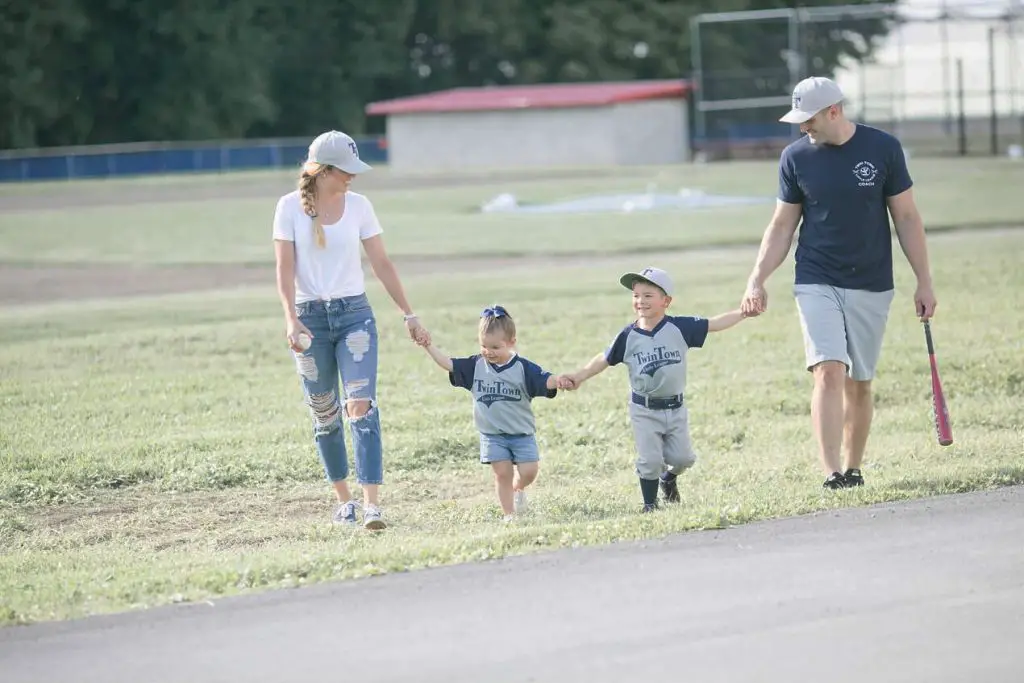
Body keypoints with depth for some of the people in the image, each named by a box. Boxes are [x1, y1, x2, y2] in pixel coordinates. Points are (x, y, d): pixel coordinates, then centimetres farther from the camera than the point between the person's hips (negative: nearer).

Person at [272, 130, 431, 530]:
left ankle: (372, 504, -20)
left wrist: (409, 315, 5)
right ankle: (343, 499, 24)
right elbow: (284, 268, -7)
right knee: (324, 415, 8)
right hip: (311, 317, 0)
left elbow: (381, 264, 7)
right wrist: (291, 319, -20)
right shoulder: (290, 207, -3)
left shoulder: (358, 206, 3)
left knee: (361, 406, -14)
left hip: (355, 313, 0)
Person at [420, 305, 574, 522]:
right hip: (492, 434, 1)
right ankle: (508, 514, 9)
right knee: (502, 473, -2)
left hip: (522, 432, -1)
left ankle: (518, 489, 27)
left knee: (528, 471, -6)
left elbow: (545, 380, -18)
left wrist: (558, 381, -40)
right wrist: (428, 345, -7)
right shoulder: (475, 366, -1)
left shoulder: (523, 368, -10)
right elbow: (448, 363, 1)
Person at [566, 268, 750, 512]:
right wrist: (580, 375, -6)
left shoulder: (680, 328, -8)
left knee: (682, 458, 3)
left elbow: (713, 324, -7)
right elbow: (605, 359, 2)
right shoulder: (628, 336, -6)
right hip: (644, 410, -1)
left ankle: (668, 478, 36)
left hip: (675, 408, 1)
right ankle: (650, 504, 17)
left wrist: (743, 312, -15)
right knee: (649, 461, -2)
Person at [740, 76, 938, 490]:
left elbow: (906, 217, 2)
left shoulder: (883, 149, -3)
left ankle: (853, 470, 21)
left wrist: (923, 281, 1)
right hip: (816, 284, 0)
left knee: (859, 384, 6)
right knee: (829, 372, -16)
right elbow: (782, 226, 8)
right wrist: (757, 281, -1)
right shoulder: (795, 157, 0)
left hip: (872, 286, 0)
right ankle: (832, 473, -23)